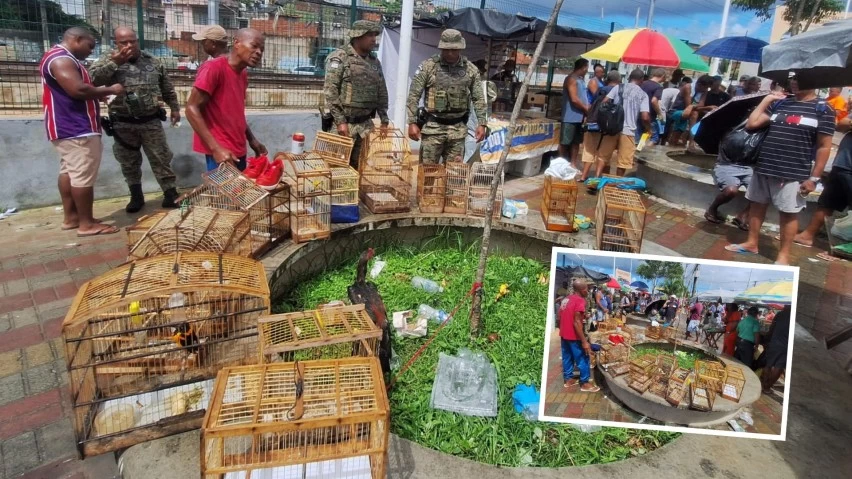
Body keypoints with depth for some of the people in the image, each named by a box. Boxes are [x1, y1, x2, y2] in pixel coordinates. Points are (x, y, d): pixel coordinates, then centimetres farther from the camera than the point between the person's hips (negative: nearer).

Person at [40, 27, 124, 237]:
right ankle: (87, 224, -7)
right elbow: (78, 90, -26)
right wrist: (109, 90, -14)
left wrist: (100, 92, 8)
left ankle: (71, 217, 20)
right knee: (83, 175, -10)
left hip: (68, 127, 12)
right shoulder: (61, 59, -15)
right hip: (76, 129, -12)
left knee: (69, 171, 13)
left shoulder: (61, 58, 20)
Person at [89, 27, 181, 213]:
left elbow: (167, 88, 15)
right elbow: (92, 78, -16)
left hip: (151, 121, 0)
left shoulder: (153, 61, 6)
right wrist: (114, 62, -20)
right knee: (129, 163, 9)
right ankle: (136, 196, 22)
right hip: (123, 124, 0)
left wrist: (174, 107, 14)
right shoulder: (108, 59, 0)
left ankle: (170, 193, 11)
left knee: (161, 159, 2)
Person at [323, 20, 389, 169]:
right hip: (344, 123, -6)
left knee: (360, 165, 10)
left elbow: (382, 92, 18)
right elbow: (330, 91, -13)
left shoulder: (375, 61, 13)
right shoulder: (339, 57, -7)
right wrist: (340, 121, -18)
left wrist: (384, 120, 13)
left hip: (366, 124, 6)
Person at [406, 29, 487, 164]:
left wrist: (481, 123, 0)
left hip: (458, 129, 3)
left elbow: (478, 98, 9)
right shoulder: (428, 66, -3)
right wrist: (412, 122, -10)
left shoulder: (471, 69, 5)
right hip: (433, 127, -2)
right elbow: (413, 96, -3)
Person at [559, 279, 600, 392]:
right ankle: (585, 383, 12)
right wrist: (584, 341, -23)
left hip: (564, 334, 8)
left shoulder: (566, 299, 7)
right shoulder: (580, 300, -18)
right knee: (582, 359, 4)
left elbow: (560, 318, 14)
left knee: (567, 357, 17)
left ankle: (568, 379, 26)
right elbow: (577, 322, -24)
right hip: (574, 336, -8)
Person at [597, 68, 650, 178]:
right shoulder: (642, 94, 1)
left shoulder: (618, 87, 7)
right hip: (628, 131, -2)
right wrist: (648, 129, 10)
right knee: (623, 161, 7)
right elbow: (645, 117, -7)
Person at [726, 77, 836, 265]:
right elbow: (751, 124, 6)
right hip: (763, 167, 5)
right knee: (757, 205, 12)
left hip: (792, 173, -4)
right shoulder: (779, 103, 9)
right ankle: (751, 243, 27)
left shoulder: (822, 109, -3)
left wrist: (814, 178, -9)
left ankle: (783, 255, 14)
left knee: (788, 213, 3)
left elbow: (824, 147, -4)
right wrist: (767, 100, 6)